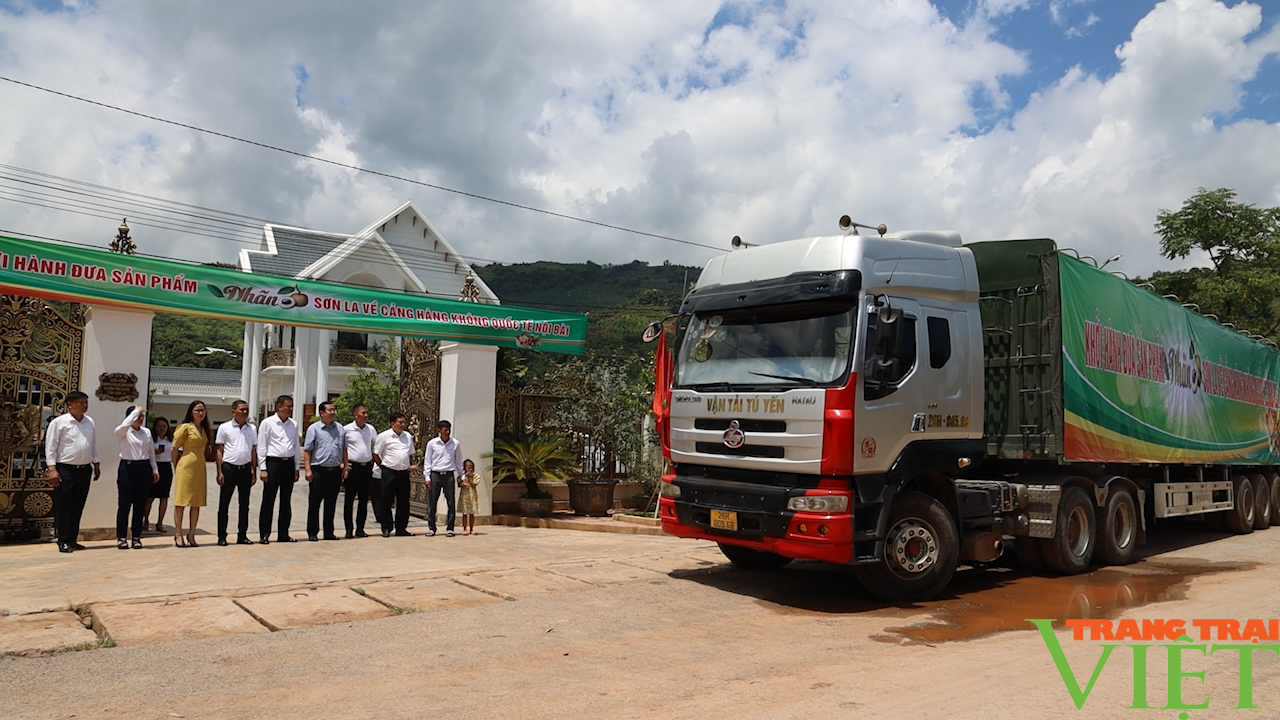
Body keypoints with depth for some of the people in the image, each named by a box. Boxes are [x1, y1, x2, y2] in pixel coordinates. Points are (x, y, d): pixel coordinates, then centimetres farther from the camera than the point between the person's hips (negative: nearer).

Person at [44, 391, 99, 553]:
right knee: (63, 507, -2)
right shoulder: (59, 422, -6)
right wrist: (52, 469, -14)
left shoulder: (89, 422, 11)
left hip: (84, 470, 6)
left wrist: (96, 464, 17)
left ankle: (72, 540, 18)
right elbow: (50, 447, -8)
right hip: (65, 470, -6)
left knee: (78, 507, 10)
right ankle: (63, 542, 4)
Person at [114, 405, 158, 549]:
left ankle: (137, 537, 12)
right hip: (127, 467, -4)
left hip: (144, 468, 4)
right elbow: (124, 425, -27)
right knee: (124, 504, 0)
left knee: (140, 505, 6)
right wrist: (137, 410, -17)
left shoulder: (147, 432, 12)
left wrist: (155, 470, 16)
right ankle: (121, 538, 8)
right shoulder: (122, 432, -2)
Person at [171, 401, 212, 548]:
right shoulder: (185, 427, -4)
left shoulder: (205, 429, 15)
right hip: (186, 467, -6)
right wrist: (176, 467, 5)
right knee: (181, 502, -2)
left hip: (200, 468, 6)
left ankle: (191, 535, 11)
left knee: (197, 503, 6)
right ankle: (178, 535, 4)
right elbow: (175, 449, -2)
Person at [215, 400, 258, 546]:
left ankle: (242, 535, 15)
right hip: (229, 468, -3)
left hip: (245, 468, 3)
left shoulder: (252, 429, 9)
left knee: (244, 504, 8)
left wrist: (253, 472, 8)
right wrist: (220, 472, -6)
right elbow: (219, 451, 0)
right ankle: (222, 536, 7)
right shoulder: (224, 428, 0)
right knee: (224, 503, 1)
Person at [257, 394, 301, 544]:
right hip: (273, 463, -5)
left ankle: (283, 534, 17)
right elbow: (261, 446, -4)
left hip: (289, 463, 5)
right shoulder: (267, 423, -3)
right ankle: (264, 534, 7)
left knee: (286, 501, 9)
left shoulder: (293, 424, 10)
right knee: (268, 500, 0)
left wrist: (297, 468, 11)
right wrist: (262, 468, -8)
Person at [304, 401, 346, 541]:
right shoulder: (314, 428, -1)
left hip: (335, 471, 4)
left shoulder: (340, 429, 11)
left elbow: (344, 450, 17)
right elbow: (307, 451, -3)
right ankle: (312, 533, 11)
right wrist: (308, 470, -9)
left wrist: (345, 466, 11)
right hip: (318, 470, -4)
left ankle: (329, 532, 18)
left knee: (331, 504, 10)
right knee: (314, 504, 3)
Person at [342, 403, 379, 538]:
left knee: (364, 500, 7)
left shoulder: (371, 429, 8)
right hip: (352, 466, -4)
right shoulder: (346, 429, -5)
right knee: (349, 500, 1)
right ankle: (348, 530, 8)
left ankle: (360, 529, 14)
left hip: (367, 467, 4)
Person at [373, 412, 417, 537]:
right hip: (389, 473, -5)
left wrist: (411, 466, 10)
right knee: (387, 502, 2)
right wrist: (383, 467, -3)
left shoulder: (408, 437, 13)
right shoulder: (383, 436, -3)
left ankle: (401, 529, 15)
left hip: (404, 473, 5)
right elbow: (376, 454, -2)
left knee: (403, 503, 7)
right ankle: (386, 529, 10)